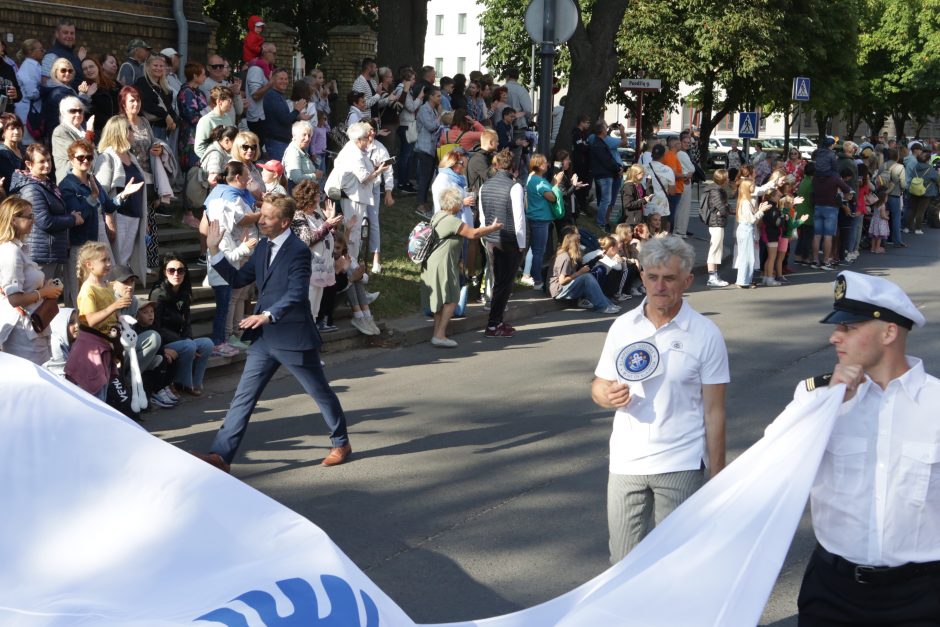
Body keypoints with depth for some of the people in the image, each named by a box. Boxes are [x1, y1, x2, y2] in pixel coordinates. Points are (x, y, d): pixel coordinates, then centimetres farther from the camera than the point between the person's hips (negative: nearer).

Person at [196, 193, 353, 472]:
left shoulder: (298, 251, -16)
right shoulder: (263, 247, 8)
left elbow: (297, 293, -27)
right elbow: (237, 279, 11)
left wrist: (268, 314, -40)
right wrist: (214, 251, 2)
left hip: (293, 336, -7)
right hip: (264, 337, 7)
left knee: (321, 393, 12)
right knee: (243, 397, 2)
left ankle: (341, 443, 32)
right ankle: (221, 455, 1)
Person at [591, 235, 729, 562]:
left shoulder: (706, 334, -5)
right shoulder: (623, 326, 4)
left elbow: (714, 411, -4)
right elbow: (598, 386, 11)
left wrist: (717, 476, -5)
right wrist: (607, 395, -13)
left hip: (680, 464, -3)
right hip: (626, 461, 3)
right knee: (623, 561, 8)